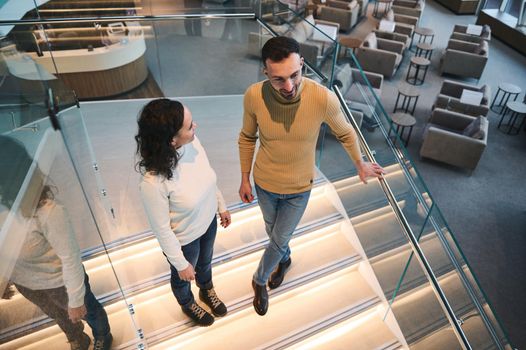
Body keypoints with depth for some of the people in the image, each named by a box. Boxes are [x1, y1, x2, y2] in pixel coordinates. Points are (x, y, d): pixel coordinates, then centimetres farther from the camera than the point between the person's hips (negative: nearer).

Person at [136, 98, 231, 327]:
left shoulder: (192, 143, -23)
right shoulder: (153, 182, -40)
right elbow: (161, 230, -24)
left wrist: (221, 206, 10)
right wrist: (181, 264, -11)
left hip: (208, 222, 5)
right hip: (184, 240, -5)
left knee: (205, 262, 35)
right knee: (182, 278, 30)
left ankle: (207, 291, 69)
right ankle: (188, 305, 65)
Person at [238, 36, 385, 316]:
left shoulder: (323, 98, -30)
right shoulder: (254, 96, -25)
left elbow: (345, 133, -8)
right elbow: (247, 138, -5)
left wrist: (360, 165, 8)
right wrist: (244, 179, 3)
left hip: (299, 188, -2)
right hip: (264, 184, 2)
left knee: (279, 240, 15)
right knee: (273, 232, 27)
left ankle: (259, 280, 45)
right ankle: (285, 259, 62)